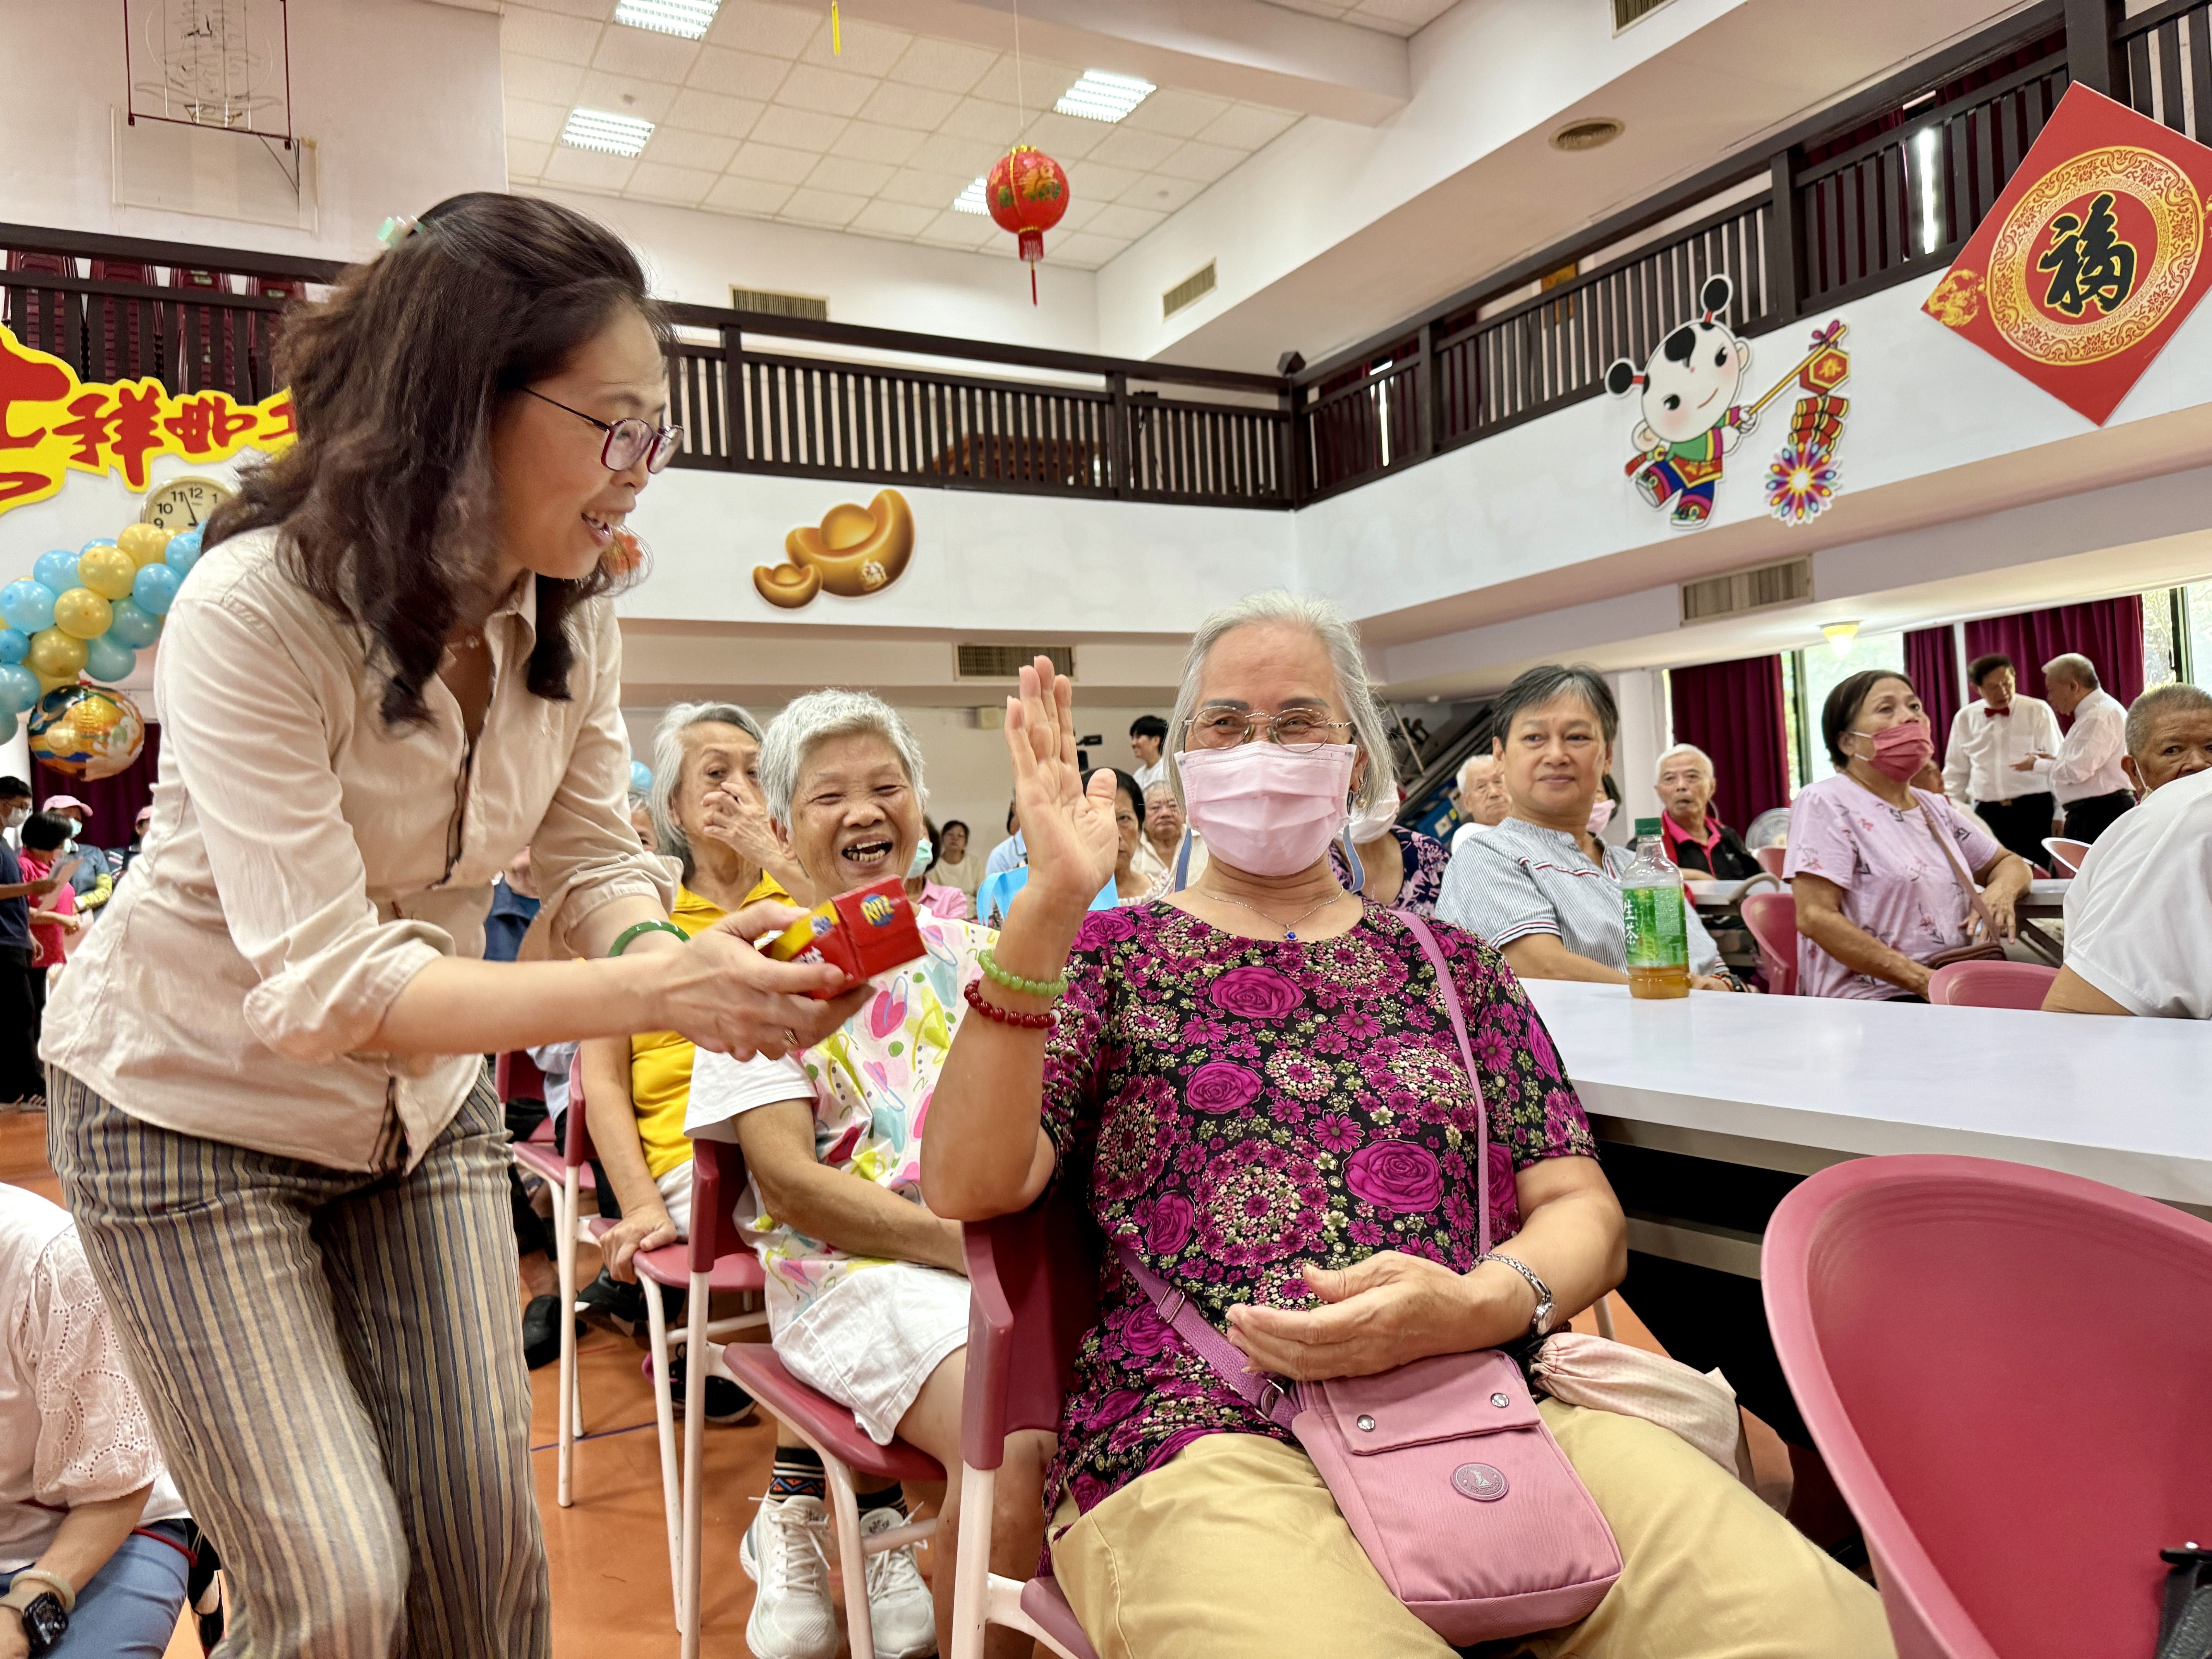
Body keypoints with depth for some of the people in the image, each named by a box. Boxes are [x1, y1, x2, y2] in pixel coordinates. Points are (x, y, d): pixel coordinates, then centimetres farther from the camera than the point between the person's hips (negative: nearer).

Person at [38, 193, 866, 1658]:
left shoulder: (574, 609, -10)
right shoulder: (257, 608, -28)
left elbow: (592, 851, -5)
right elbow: (321, 986, -33)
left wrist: (676, 954, -28)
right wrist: (654, 997, -41)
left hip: (426, 1101, 5)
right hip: (199, 1109, -4)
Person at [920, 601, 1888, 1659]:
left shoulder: (1451, 967, 18)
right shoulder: (1112, 956, 11)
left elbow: (1584, 1214, 12)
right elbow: (969, 1184, -4)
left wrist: (1478, 1306, -11)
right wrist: (1046, 907, -15)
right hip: (1206, 1441, -2)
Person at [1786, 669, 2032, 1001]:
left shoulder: (1935, 807, 18)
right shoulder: (1826, 802, -5)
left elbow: (2010, 862, 30)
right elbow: (1816, 917, -14)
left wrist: (2001, 890, 3)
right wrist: (1923, 980, -19)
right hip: (1872, 1000, -8)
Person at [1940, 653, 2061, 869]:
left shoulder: (2038, 711, 0)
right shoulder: (1964, 719, 7)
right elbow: (1956, 773, 13)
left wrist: (2060, 816, -2)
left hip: (2034, 810, -2)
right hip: (1986, 813, 2)